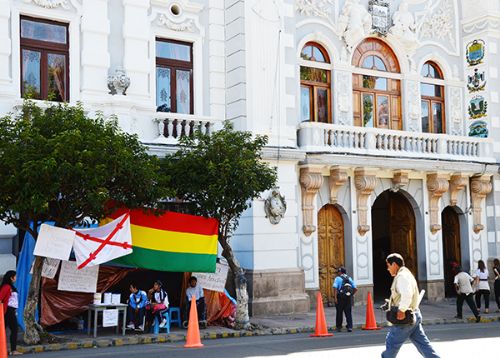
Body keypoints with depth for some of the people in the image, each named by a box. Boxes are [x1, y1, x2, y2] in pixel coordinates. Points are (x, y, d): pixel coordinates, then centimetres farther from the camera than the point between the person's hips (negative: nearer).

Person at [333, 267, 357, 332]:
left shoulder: (338, 278, -1)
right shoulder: (349, 278, 14)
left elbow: (335, 288, -15)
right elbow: (355, 289, 11)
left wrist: (335, 297, -17)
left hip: (340, 297, -3)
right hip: (348, 298, 3)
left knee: (339, 313, 8)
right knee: (348, 313, 6)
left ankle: (339, 327, 14)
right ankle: (350, 327, -4)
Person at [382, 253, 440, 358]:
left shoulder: (401, 276, -16)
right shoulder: (406, 274, 17)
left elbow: (407, 294, -32)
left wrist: (401, 310, -25)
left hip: (404, 318, -10)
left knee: (391, 345, 3)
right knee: (423, 344, 8)